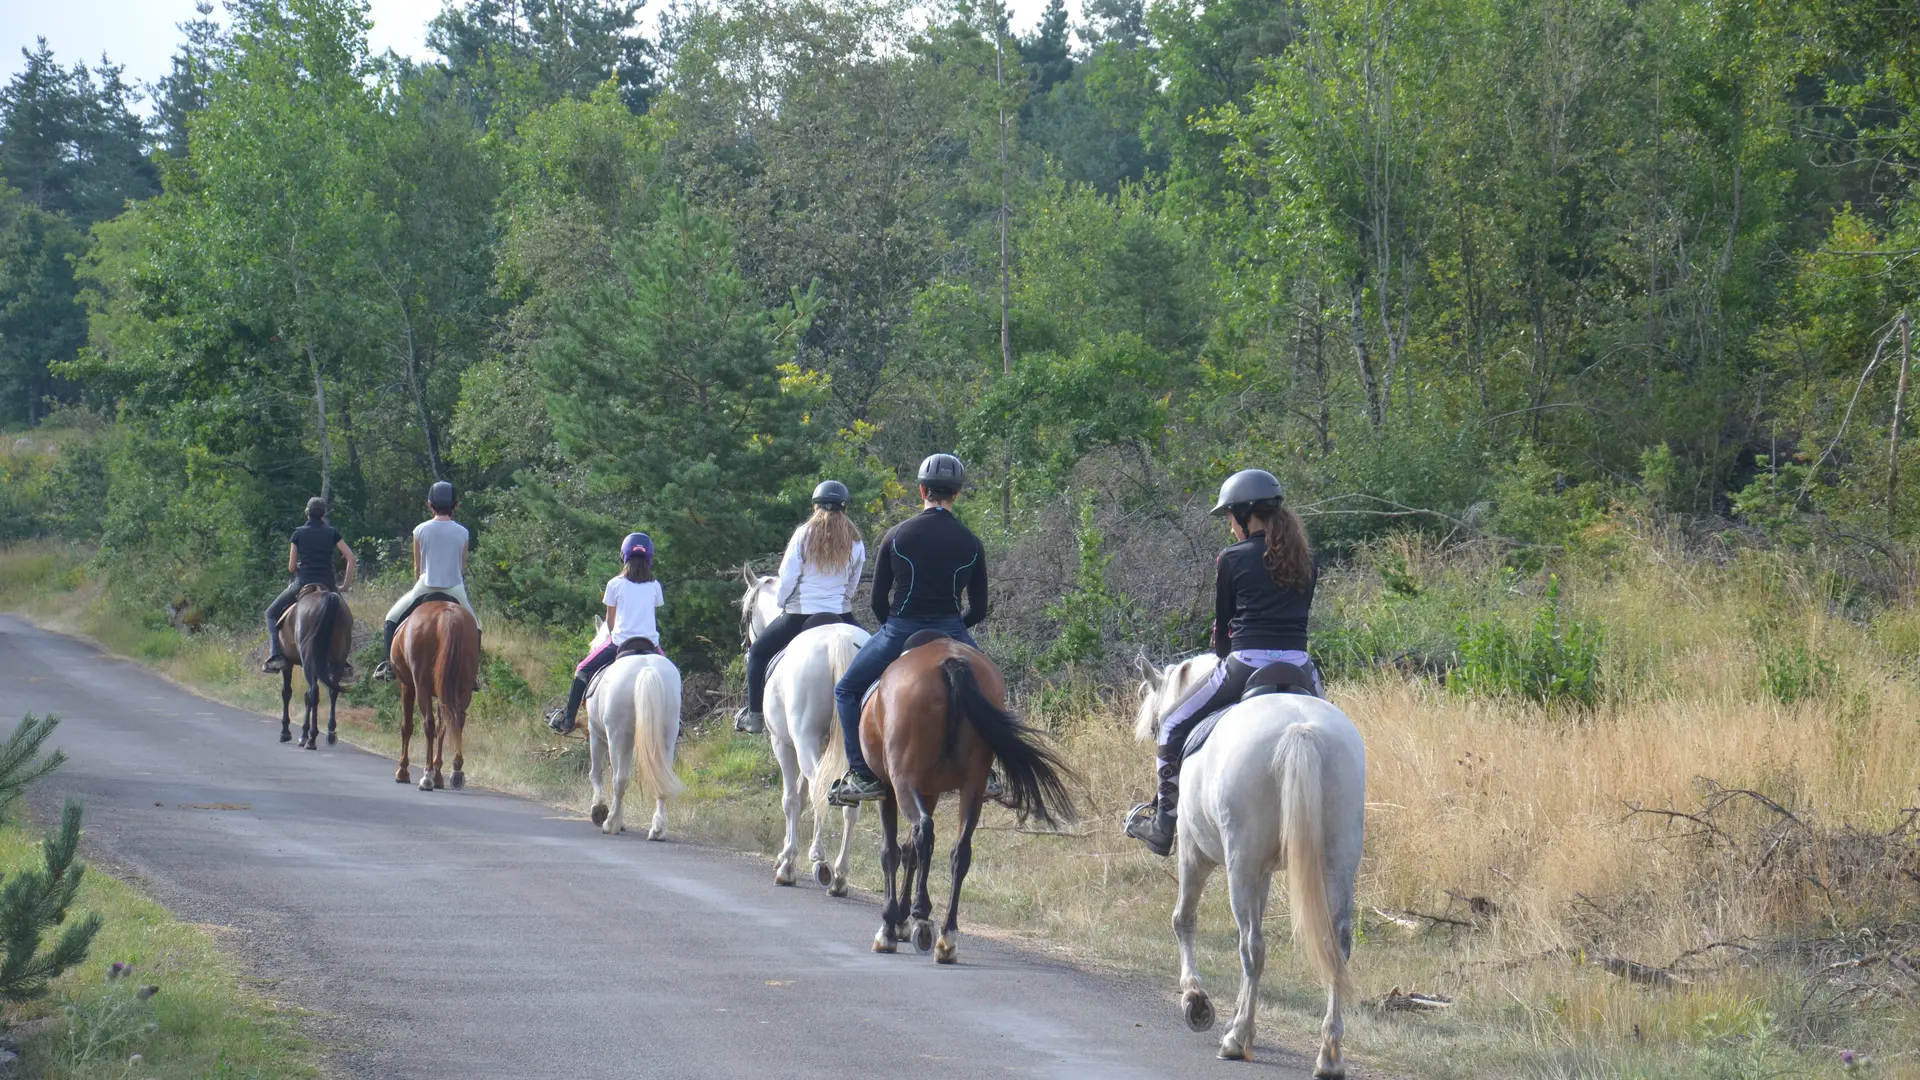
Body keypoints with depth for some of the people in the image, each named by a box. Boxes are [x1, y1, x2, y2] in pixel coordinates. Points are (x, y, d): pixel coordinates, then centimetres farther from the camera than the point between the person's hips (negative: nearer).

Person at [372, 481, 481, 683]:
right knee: (474, 626, 22)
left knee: (392, 618, 19)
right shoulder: (462, 533, -2)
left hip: (426, 587, -1)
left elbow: (417, 568, 5)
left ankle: (389, 666, 11)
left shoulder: (420, 530, -4)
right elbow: (463, 567, 7)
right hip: (455, 590, 1)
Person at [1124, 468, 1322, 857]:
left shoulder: (1232, 559, -1)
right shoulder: (1303, 558, 12)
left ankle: (1163, 825, 14)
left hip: (1246, 665, -4)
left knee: (1174, 726, 13)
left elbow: (1223, 624, 8)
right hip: (1299, 663, 5)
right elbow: (1299, 615, 16)